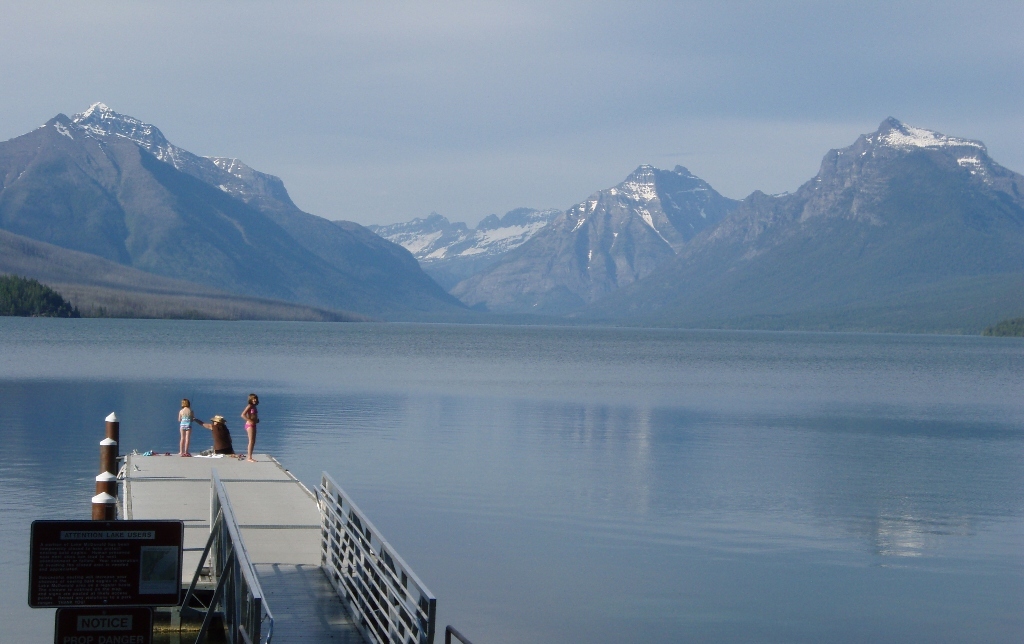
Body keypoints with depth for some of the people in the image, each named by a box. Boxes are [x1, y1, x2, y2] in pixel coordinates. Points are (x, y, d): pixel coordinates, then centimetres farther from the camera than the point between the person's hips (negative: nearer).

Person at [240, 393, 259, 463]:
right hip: (250, 425, -9)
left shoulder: (254, 406, 14)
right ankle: (249, 457, -8)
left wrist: (257, 420, 10)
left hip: (253, 425, 9)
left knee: (253, 442, 11)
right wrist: (250, 420, -20)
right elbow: (243, 415, -21)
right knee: (251, 441, -9)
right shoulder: (249, 406, -12)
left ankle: (249, 456, 16)